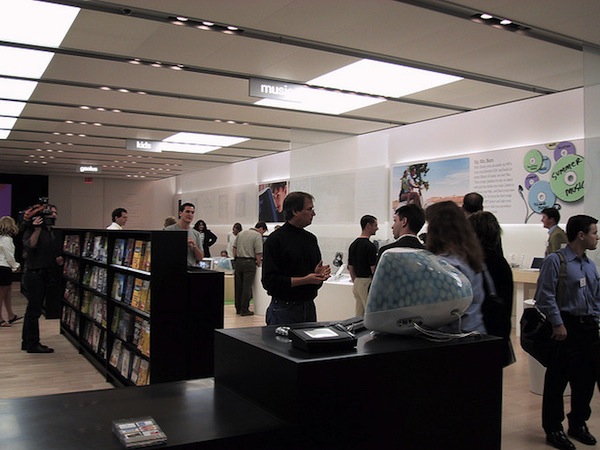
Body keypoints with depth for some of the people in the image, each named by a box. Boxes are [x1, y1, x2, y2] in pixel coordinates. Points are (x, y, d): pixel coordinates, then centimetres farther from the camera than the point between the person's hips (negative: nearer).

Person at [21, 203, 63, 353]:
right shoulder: (32, 230, -8)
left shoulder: (55, 234, 13)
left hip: (46, 275, 8)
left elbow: (58, 254, 20)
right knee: (34, 310, -6)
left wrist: (59, 260, 0)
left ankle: (27, 342, 23)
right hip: (33, 274, -8)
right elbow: (30, 245, -27)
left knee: (32, 309, 15)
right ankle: (33, 344, 0)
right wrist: (37, 229, -30)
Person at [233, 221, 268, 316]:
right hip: (249, 262, -7)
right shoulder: (258, 235, -7)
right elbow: (258, 253, -11)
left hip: (238, 261, 7)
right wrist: (259, 264, 0)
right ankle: (244, 310, 1)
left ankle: (238, 308, 18)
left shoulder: (241, 233, 14)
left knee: (238, 286, 12)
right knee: (247, 287, -1)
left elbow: (234, 247, 13)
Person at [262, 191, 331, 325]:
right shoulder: (275, 240, -10)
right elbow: (269, 281, -16)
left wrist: (319, 274, -4)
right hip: (284, 309, -6)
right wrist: (304, 280, -20)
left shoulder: (311, 239, 12)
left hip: (309, 307, 7)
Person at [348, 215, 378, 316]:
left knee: (359, 316, 12)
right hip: (367, 283, -8)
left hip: (357, 283, 9)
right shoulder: (370, 246, -16)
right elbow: (374, 270, -17)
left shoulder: (353, 245, 10)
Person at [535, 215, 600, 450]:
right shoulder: (555, 261, -11)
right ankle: (553, 430, 14)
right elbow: (545, 296, -16)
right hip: (565, 327, -7)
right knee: (557, 380, 1)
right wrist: (558, 324, -16)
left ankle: (578, 424, 32)